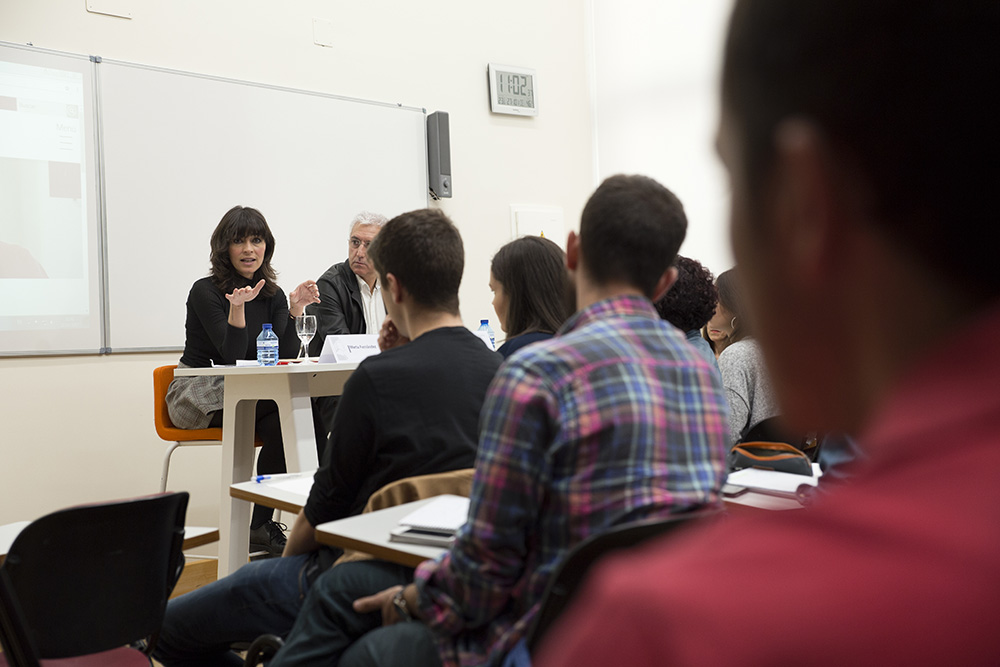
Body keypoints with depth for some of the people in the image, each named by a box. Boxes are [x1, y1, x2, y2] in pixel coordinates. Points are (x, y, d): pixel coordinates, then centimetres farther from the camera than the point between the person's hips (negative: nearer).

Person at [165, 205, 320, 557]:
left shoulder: (272, 294, 8)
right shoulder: (205, 291, -7)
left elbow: (285, 356, -5)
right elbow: (233, 355, -17)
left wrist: (295, 309, -16)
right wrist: (237, 307, -31)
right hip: (198, 395, -5)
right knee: (283, 415, -30)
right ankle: (260, 527, -18)